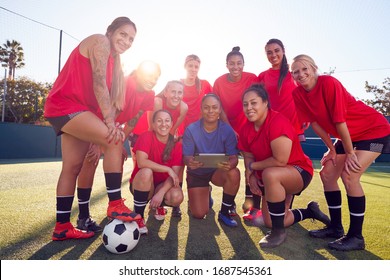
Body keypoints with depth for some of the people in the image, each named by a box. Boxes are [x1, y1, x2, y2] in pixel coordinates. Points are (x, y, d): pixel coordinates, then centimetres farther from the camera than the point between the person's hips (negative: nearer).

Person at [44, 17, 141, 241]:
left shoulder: (114, 59, 19)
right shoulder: (100, 42, -7)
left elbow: (110, 94, 5)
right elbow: (98, 84, -18)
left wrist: (111, 123, -10)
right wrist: (110, 123, -23)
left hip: (78, 111, 9)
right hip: (66, 106, -9)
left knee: (73, 167, 7)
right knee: (115, 140, -22)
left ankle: (62, 227, 15)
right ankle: (115, 205, -17)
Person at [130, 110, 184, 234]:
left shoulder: (176, 144, -8)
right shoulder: (146, 136, -16)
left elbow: (175, 174, -14)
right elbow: (141, 162, -31)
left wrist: (160, 193, -28)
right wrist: (168, 169, -29)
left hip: (162, 185, 3)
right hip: (141, 185, -2)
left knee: (177, 196, -29)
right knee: (146, 172, -36)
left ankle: (158, 205, 10)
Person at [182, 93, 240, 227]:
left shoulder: (227, 130, -16)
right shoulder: (191, 130, -18)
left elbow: (233, 157, -19)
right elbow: (186, 156, -17)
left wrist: (230, 164, -45)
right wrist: (189, 162, -43)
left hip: (218, 171, 1)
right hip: (196, 172, 0)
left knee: (234, 173, -34)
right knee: (199, 214, -8)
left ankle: (224, 213, -9)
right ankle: (205, 193, 30)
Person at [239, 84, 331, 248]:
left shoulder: (278, 122, -29)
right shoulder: (246, 129, -6)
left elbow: (280, 161, -32)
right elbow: (248, 157, 2)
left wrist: (253, 166, -19)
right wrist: (251, 175, -17)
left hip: (299, 172, -8)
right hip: (272, 180, 8)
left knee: (270, 174, -40)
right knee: (270, 222, 7)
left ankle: (279, 232, -20)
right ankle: (309, 211, 33)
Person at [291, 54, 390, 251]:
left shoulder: (328, 83, -27)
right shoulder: (298, 94, -8)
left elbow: (340, 121, -26)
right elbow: (314, 122, -1)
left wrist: (350, 154, -21)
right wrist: (332, 149, 2)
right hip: (349, 135, 7)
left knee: (349, 174, -20)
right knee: (327, 174, 3)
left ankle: (356, 236, -5)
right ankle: (336, 227, 17)